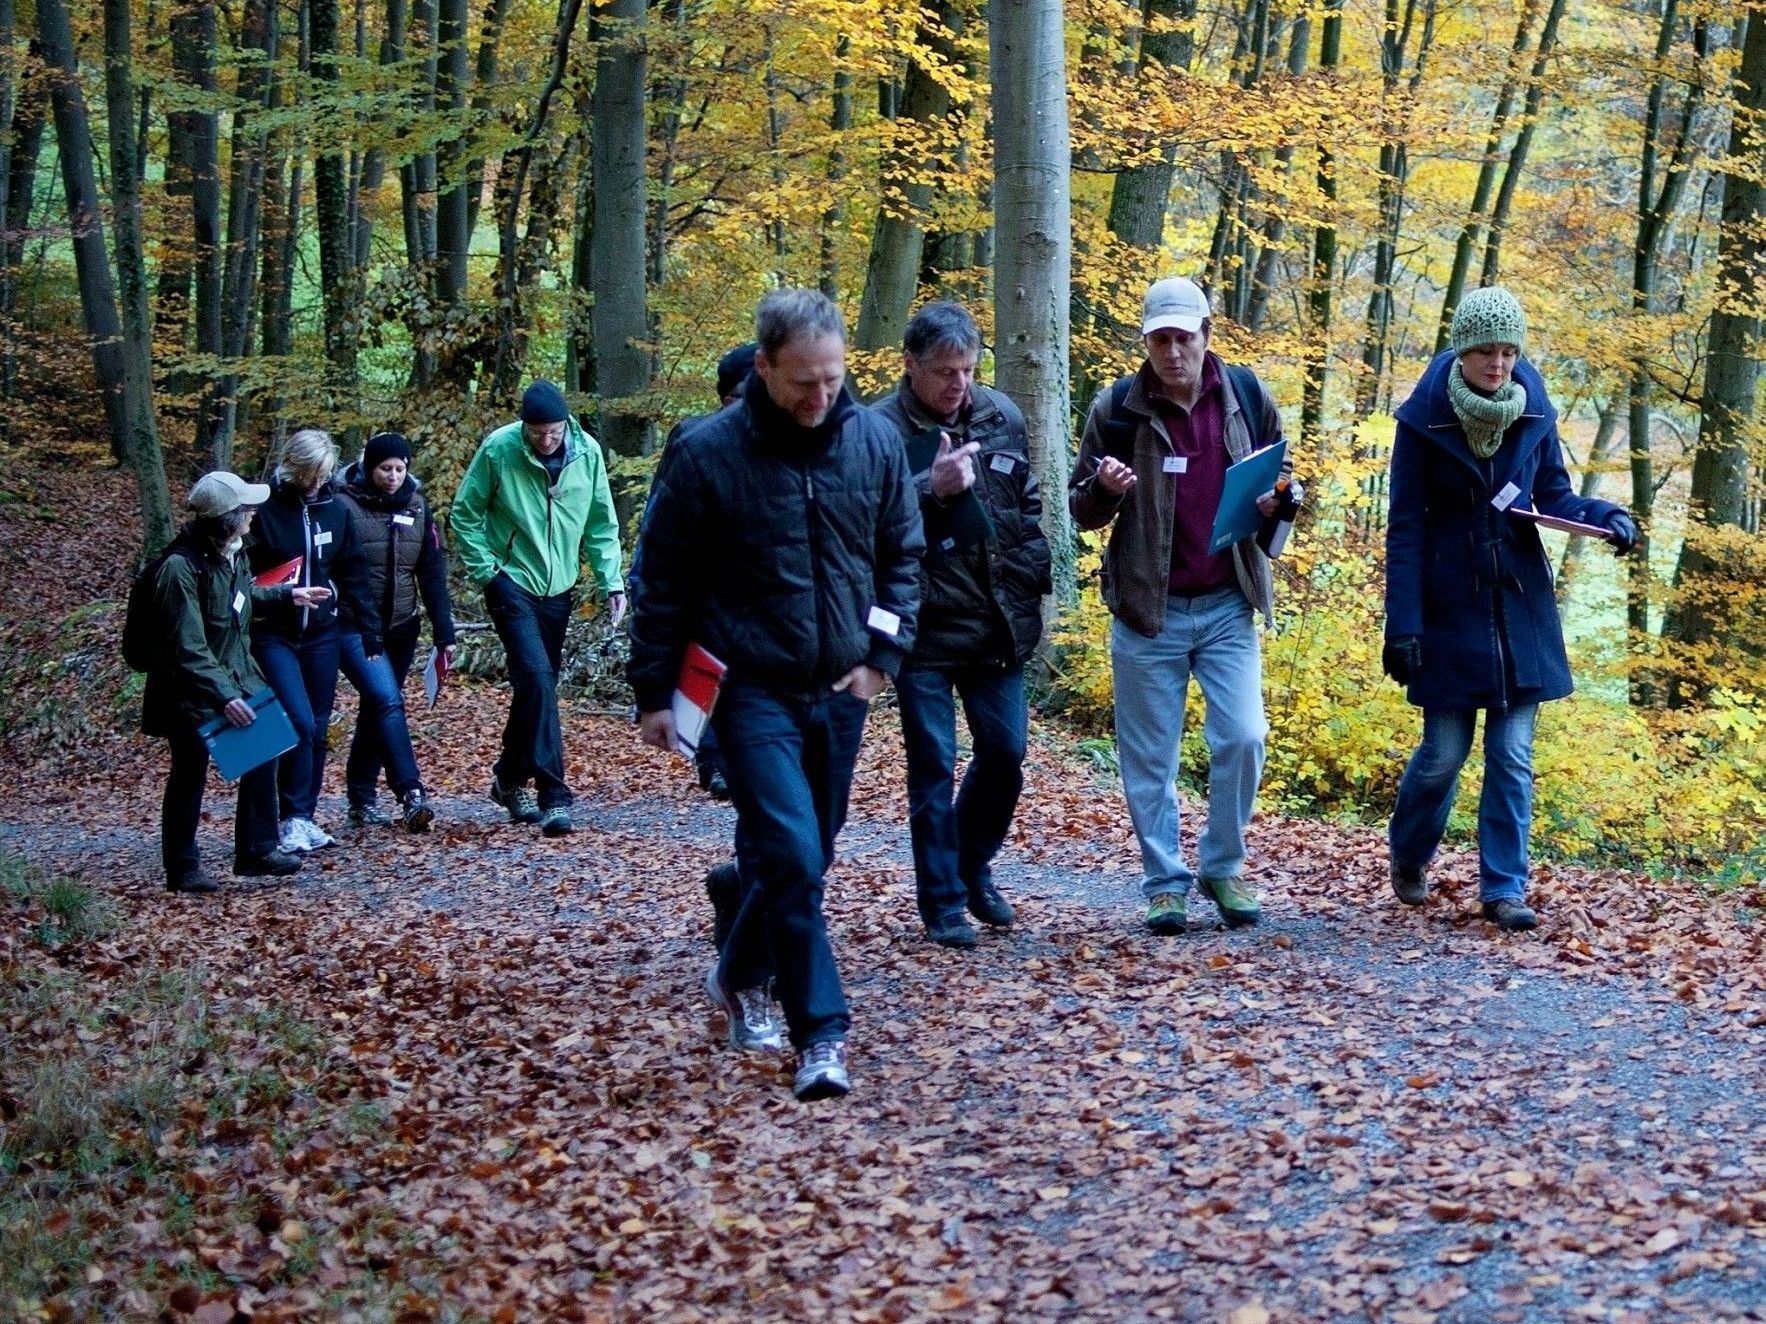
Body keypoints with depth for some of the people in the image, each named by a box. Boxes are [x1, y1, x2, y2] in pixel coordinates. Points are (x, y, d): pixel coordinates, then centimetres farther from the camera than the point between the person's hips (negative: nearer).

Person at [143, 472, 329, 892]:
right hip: (192, 692, -8)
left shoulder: (231, 553, -1)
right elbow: (188, 650, -29)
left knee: (262, 754, 8)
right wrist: (223, 696, -34)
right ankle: (182, 870, 18)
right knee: (190, 776, 5)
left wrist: (287, 594, 26)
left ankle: (257, 850, 20)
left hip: (237, 676, 8)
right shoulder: (180, 568, -27)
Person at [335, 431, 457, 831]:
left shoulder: (416, 507, 6)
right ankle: (410, 794, -20)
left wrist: (444, 633, 2)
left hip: (401, 628, 5)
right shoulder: (345, 505, -8)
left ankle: (362, 798, 17)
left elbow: (433, 573, 5)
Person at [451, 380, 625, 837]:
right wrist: (486, 571, -9)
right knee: (536, 679, -17)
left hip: (558, 588, 4)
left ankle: (509, 779, 32)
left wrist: (611, 581, -2)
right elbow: (465, 514, -3)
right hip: (512, 583, -4)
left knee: (537, 686, 13)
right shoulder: (498, 449, -14)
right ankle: (553, 795, -16)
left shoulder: (587, 452, -5)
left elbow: (602, 523, 5)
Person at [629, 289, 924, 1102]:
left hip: (840, 691, 4)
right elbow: (664, 583, -4)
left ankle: (740, 976, 39)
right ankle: (820, 1034, -9)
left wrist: (883, 653, 1)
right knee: (791, 855, -15)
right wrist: (653, 693, -2)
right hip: (753, 691, -4)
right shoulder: (709, 453, -12)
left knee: (805, 855, 15)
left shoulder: (874, 441, -2)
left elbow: (902, 555, 10)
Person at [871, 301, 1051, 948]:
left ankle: (974, 866, 33)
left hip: (997, 624, 5)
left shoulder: (1001, 417, 5)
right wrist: (931, 489, -28)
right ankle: (944, 904, 12)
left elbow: (1029, 507, 15)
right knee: (934, 768, 1)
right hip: (923, 629, -5)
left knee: (1005, 753, 10)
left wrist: (1032, 584, 7)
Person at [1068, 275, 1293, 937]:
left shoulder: (1248, 396, 1)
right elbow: (1082, 511, 3)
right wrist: (1104, 488, -20)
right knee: (1150, 757, 4)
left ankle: (1224, 868, 13)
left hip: (1228, 605, 1)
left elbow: (1282, 479, 16)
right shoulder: (1117, 408, -4)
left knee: (1242, 739, -6)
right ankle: (1165, 884, 16)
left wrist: (1278, 499, -8)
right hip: (1148, 609, -1)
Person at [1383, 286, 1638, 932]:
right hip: (1450, 611, -2)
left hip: (1520, 610, 3)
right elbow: (1406, 529, -8)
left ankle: (1504, 888, 10)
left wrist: (1604, 516, -13)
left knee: (1513, 755, 2)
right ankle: (1408, 855, 32)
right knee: (1444, 752, 5)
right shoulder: (1424, 419, -10)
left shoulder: (1533, 413, -2)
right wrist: (1402, 626, -12)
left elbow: (1554, 496, 9)